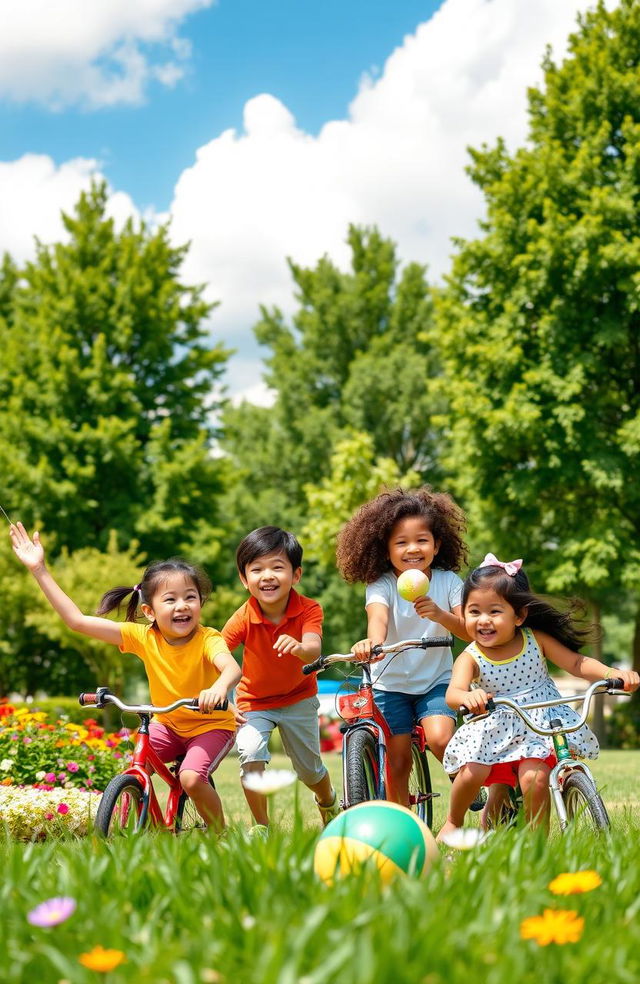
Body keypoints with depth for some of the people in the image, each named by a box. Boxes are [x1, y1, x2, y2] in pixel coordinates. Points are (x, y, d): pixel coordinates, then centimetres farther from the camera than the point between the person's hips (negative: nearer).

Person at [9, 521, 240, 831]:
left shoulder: (208, 640, -24)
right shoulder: (143, 637, -15)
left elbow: (232, 668, -45)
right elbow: (76, 620, -14)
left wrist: (219, 688, -70)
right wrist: (39, 570, -17)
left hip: (212, 724, -4)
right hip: (167, 724, 4)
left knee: (191, 778, -25)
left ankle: (219, 835, 1)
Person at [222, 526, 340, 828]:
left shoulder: (309, 610, -24)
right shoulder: (244, 618, -24)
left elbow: (313, 650, -40)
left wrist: (298, 647, -64)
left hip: (298, 698, 1)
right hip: (254, 702, -1)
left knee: (310, 770, 12)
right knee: (250, 755, -26)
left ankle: (329, 802, 48)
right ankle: (262, 827, -7)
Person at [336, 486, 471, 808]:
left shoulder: (448, 582, -9)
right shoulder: (381, 585, -13)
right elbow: (378, 616, -34)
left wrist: (441, 616, -38)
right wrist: (373, 642, -58)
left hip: (437, 680, 0)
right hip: (392, 682, 0)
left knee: (440, 739, -23)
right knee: (398, 762, -1)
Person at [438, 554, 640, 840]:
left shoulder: (536, 640, -5)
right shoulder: (470, 658, -10)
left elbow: (578, 663, -4)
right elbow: (453, 693, -26)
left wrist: (614, 674, -22)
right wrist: (468, 697, -52)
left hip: (539, 729, 0)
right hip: (494, 733, 1)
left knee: (535, 779, -24)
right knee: (472, 773, -18)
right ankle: (453, 822, 14)